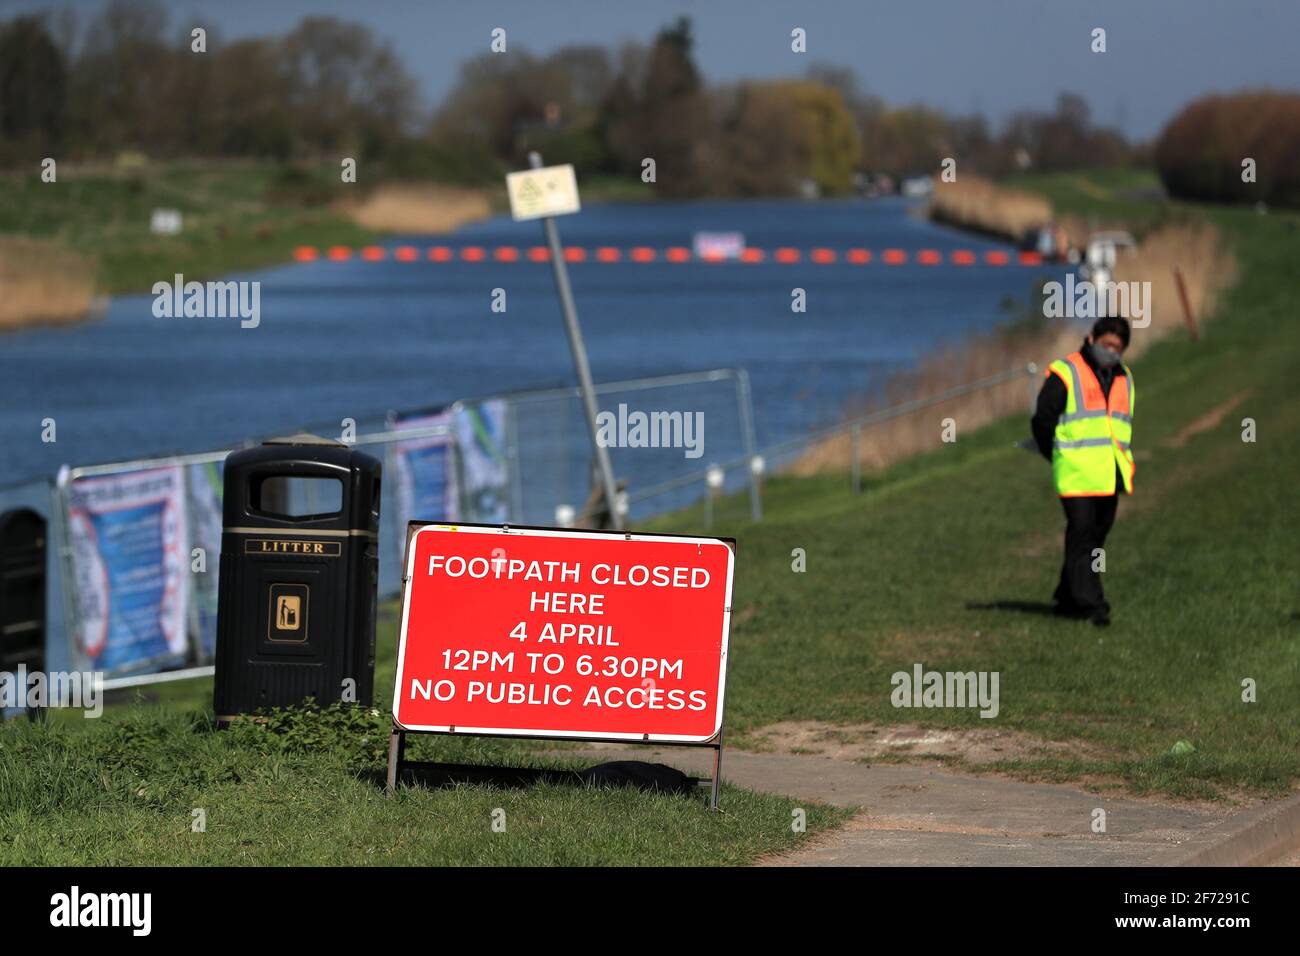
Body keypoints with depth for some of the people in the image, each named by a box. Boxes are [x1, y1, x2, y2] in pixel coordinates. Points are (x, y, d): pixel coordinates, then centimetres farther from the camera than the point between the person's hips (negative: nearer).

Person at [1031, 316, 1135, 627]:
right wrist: (1059, 459, 4)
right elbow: (1042, 421, -2)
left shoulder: (1124, 379, 16)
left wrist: (1123, 462, 15)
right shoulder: (1065, 374, -5)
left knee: (1096, 538, 9)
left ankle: (1068, 598, 20)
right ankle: (1090, 603, -14)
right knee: (1081, 534, -12)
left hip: (1110, 477, 7)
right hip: (1078, 477, -7)